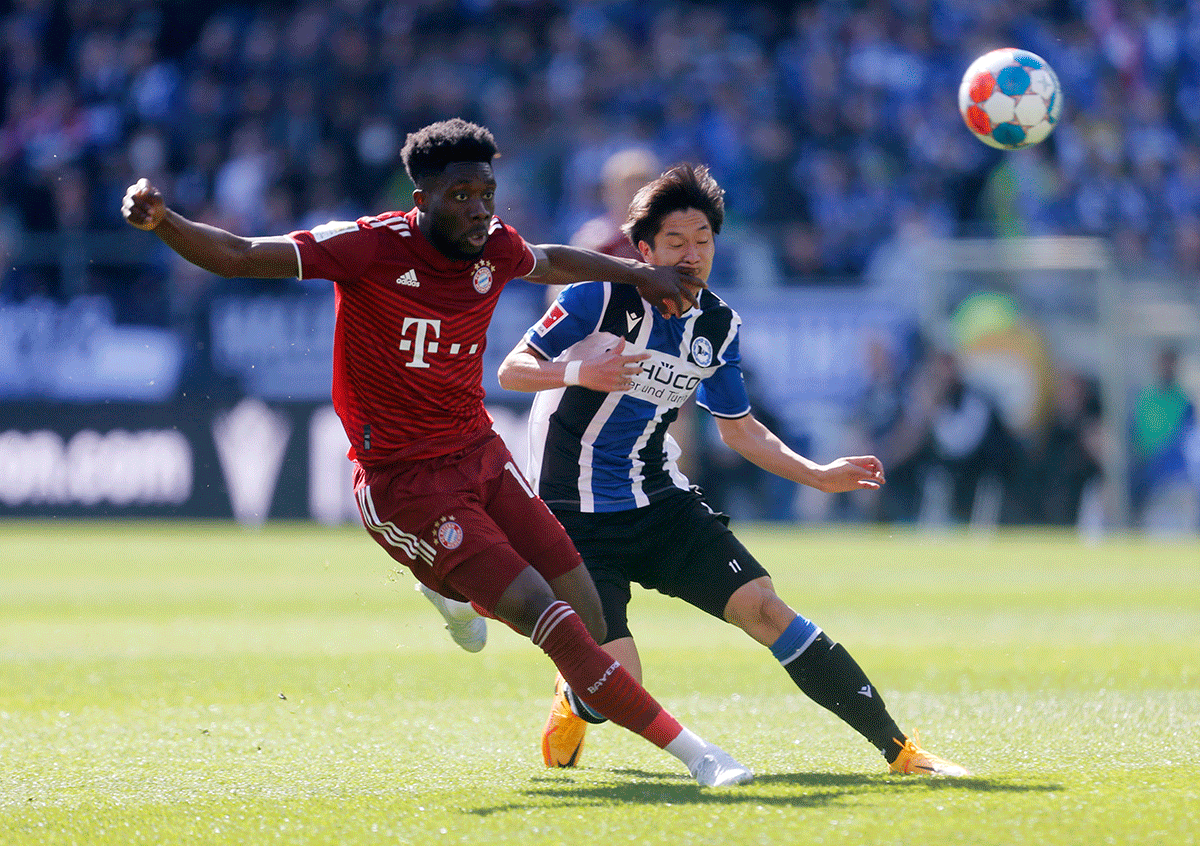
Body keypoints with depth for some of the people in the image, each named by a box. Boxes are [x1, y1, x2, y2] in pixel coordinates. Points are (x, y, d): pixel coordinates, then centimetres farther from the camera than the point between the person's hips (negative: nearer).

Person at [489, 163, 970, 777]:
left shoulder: (718, 326, 4)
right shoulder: (601, 295, -13)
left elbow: (738, 428, 17)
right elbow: (512, 370, -11)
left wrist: (817, 475, 5)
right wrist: (579, 372, -31)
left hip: (660, 501, 4)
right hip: (575, 516, -4)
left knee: (763, 607, -13)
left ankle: (899, 749, -8)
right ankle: (572, 702, 23)